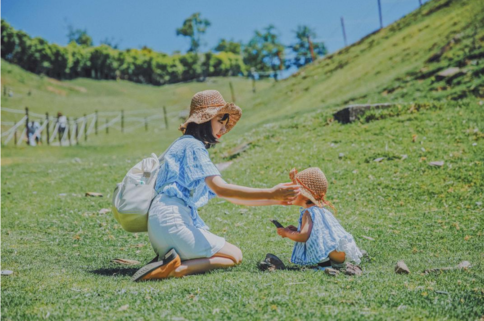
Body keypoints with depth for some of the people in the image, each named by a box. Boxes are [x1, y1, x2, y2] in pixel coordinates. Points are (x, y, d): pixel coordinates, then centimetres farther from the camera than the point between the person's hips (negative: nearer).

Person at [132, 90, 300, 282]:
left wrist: (275, 200, 10)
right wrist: (270, 193, -21)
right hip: (172, 220, -10)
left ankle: (167, 262, -4)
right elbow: (221, 189, -19)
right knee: (235, 256, -3)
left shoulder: (196, 147, 24)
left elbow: (230, 196, 18)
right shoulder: (192, 146, -7)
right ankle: (177, 269, -20)